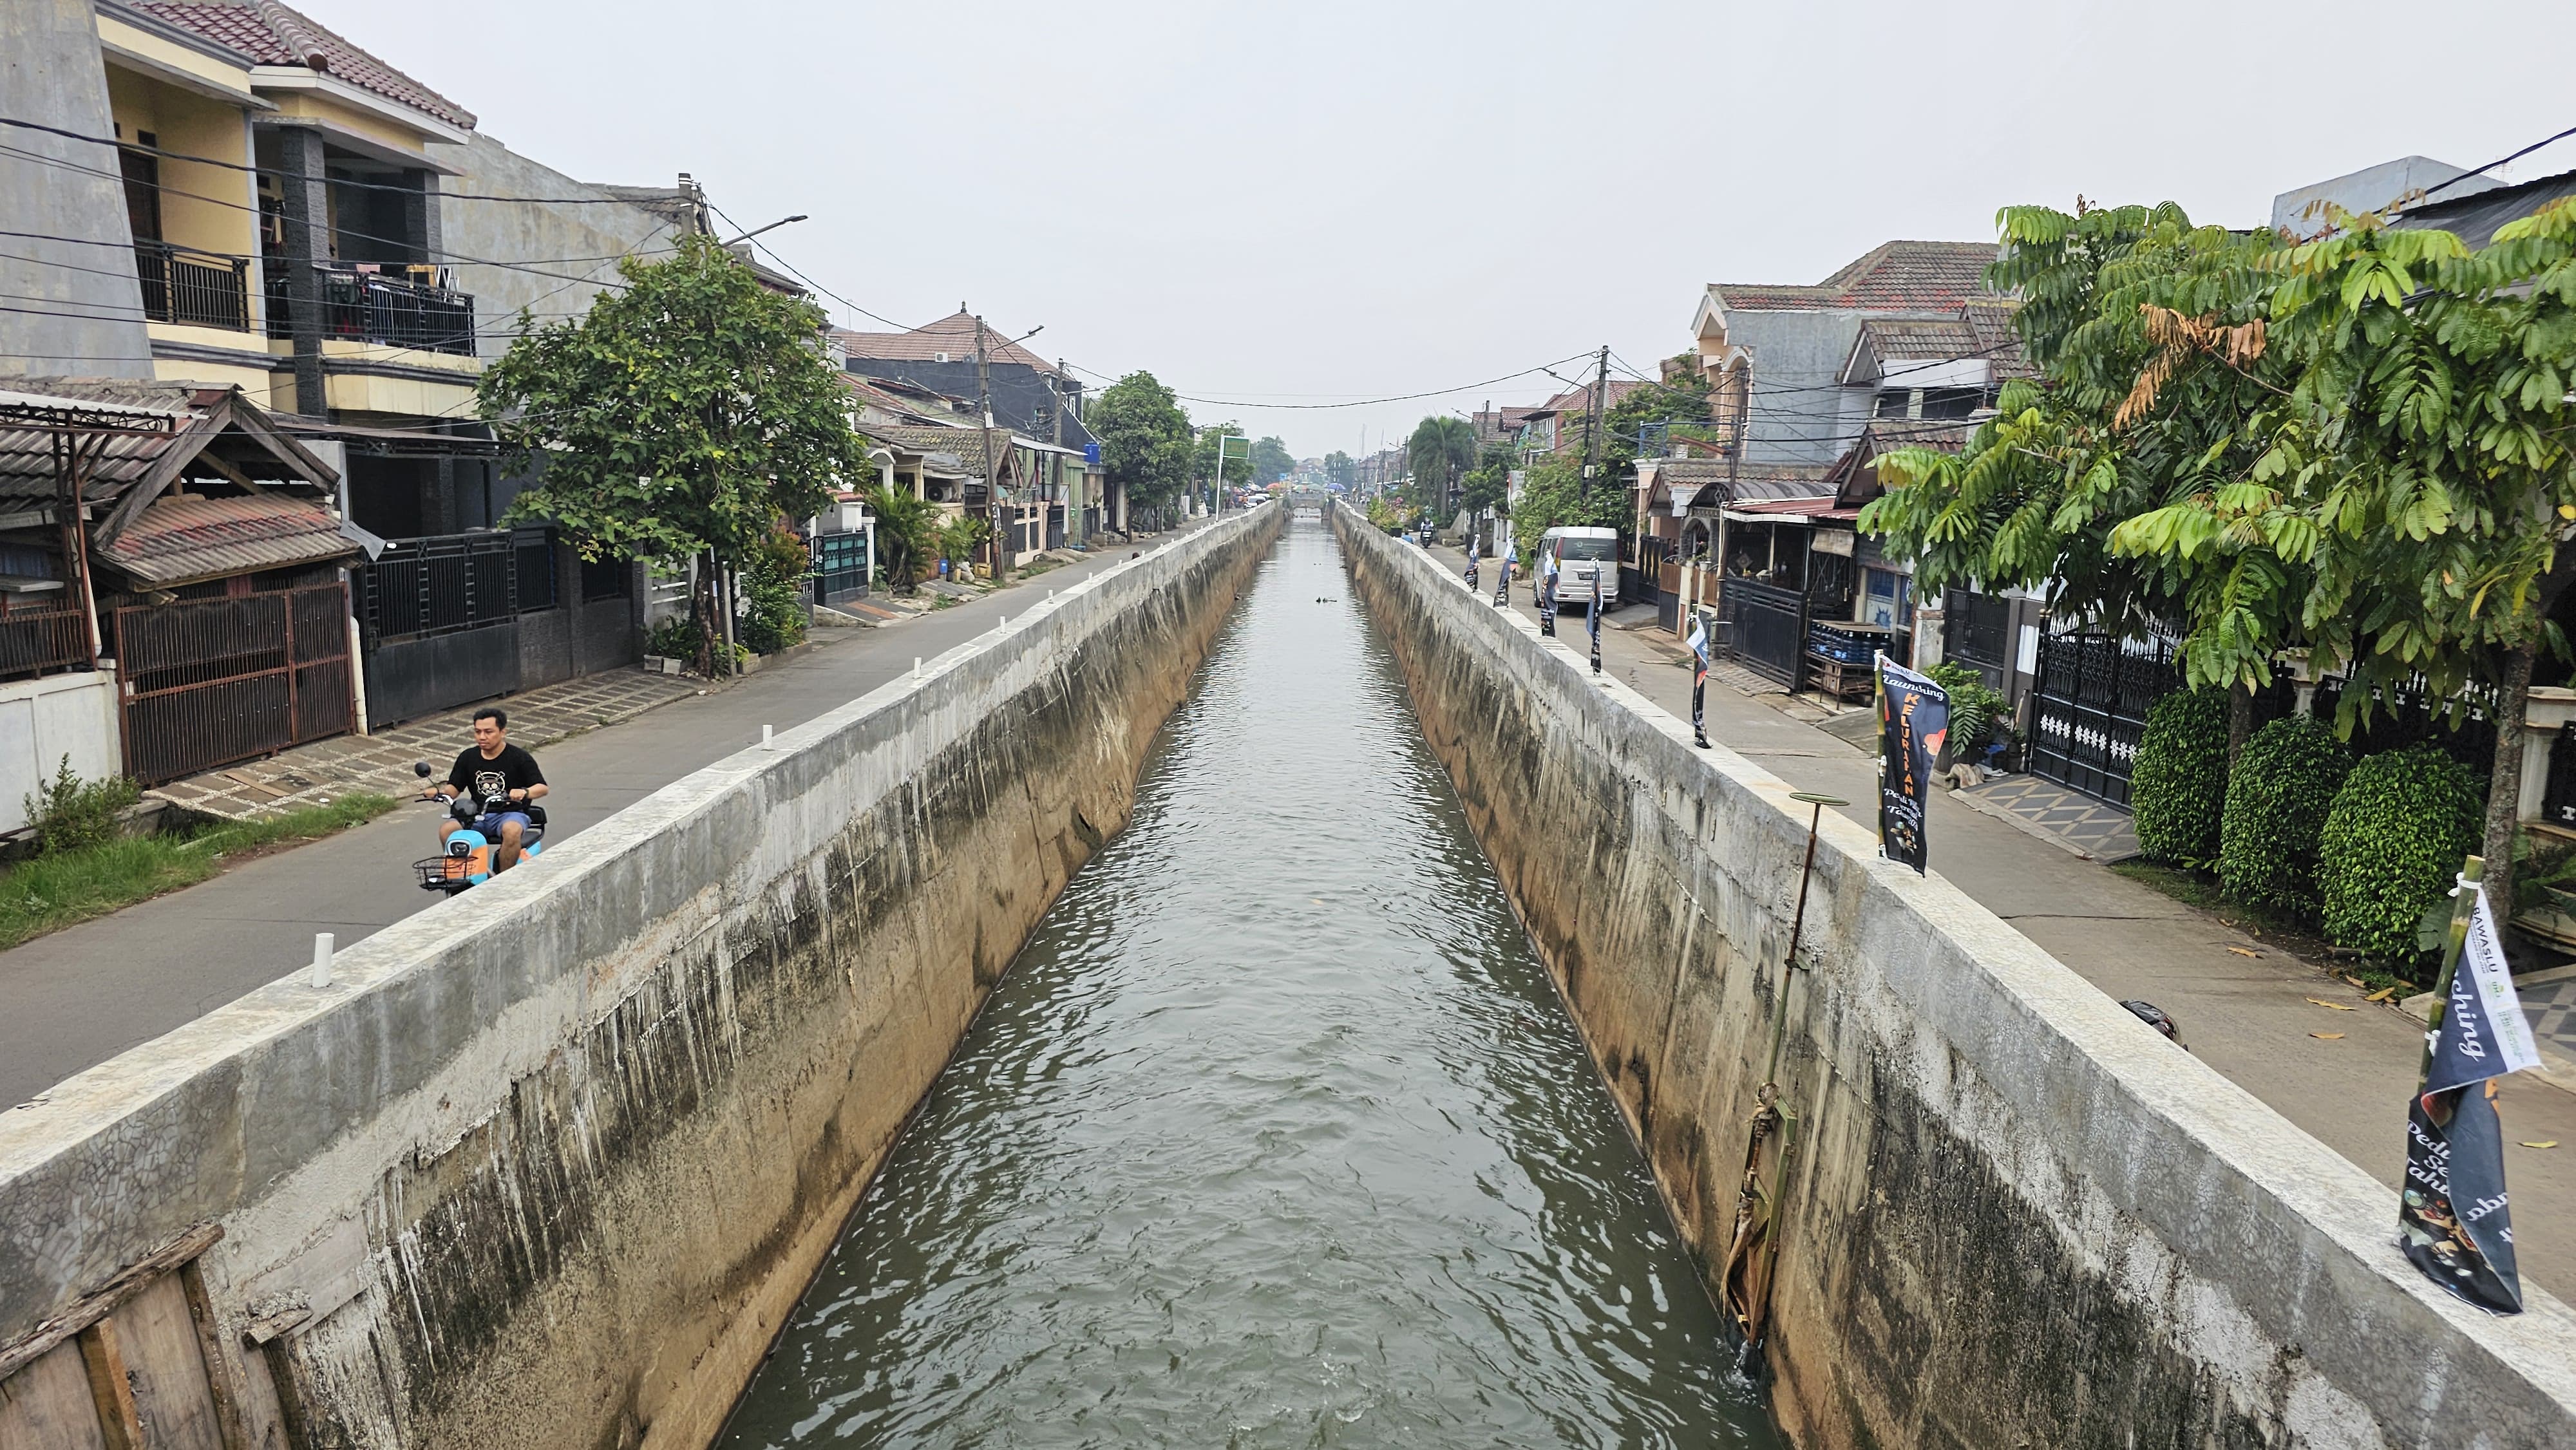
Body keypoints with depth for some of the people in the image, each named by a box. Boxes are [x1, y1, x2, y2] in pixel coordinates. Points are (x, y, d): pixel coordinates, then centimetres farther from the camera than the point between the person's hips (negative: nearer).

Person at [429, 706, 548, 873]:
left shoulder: (520, 758, -2)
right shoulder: (467, 757, 11)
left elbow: (542, 787, -8)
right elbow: (454, 788, 13)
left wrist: (525, 792, -30)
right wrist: (439, 792, -10)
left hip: (511, 814, -4)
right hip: (477, 816, 4)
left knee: (512, 831, -38)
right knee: (446, 829, -24)